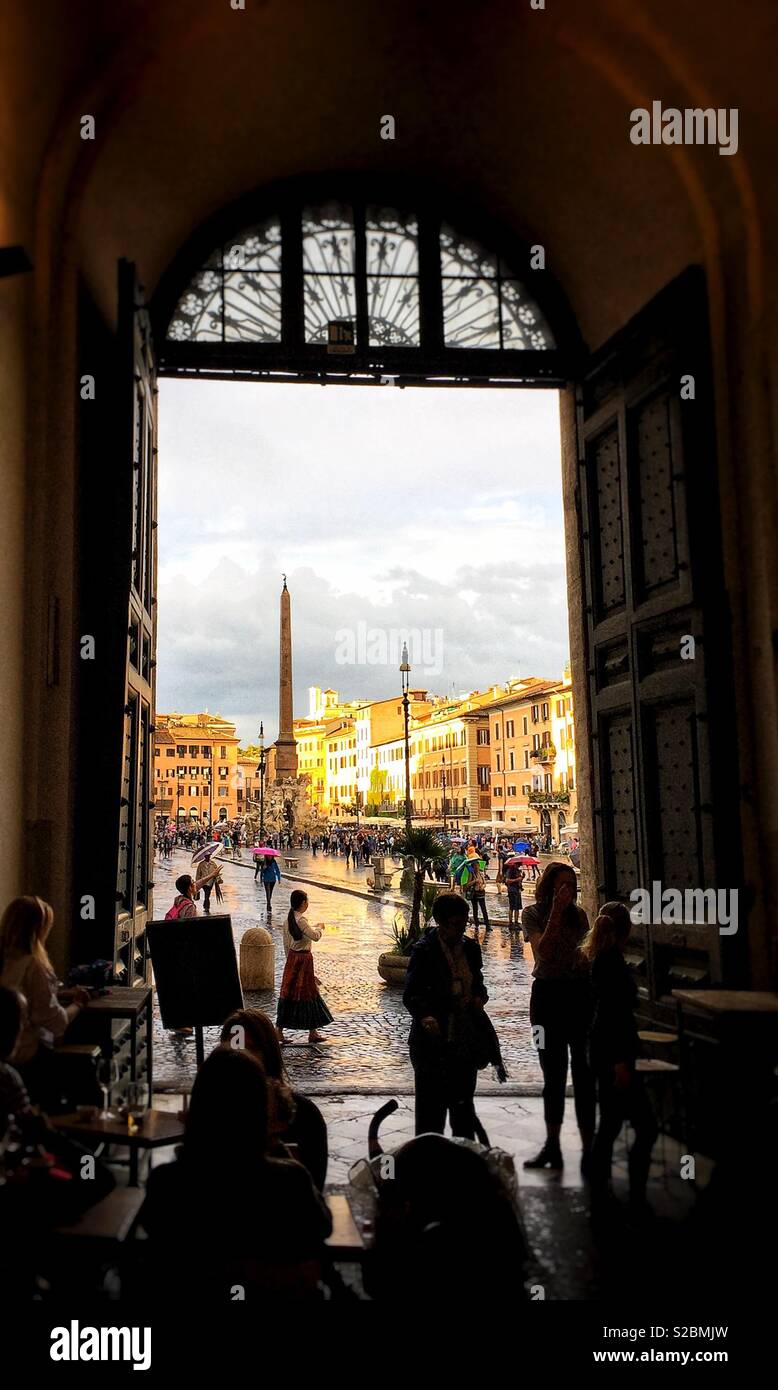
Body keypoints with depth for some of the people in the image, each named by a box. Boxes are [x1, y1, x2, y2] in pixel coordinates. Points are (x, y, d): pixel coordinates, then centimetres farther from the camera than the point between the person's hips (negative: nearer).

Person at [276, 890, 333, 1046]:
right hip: (303, 958, -8)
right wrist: (320, 927, -1)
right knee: (308, 993, 3)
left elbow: (286, 945, 13)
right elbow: (315, 936, -21)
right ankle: (313, 1032, 11)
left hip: (292, 957, 8)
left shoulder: (288, 920, 7)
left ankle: (279, 1029, 11)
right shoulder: (301, 920, -19)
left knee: (288, 992, 10)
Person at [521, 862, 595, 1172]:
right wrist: (557, 911, -21)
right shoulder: (532, 914, -3)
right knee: (553, 1074, 12)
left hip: (580, 993, 1)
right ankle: (552, 1145, 24)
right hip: (547, 995, -1)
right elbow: (543, 951, -19)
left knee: (583, 1072, -2)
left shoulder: (578, 914, 5)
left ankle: (588, 1149, 3)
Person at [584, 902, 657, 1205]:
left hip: (605, 1052, 10)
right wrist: (621, 1061, -23)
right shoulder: (612, 960, -18)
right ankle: (636, 1198, -4)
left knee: (610, 1124, 15)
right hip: (614, 1054, -10)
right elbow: (610, 1012, -23)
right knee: (646, 1127, -6)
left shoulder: (602, 958, 9)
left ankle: (598, 1189, 22)